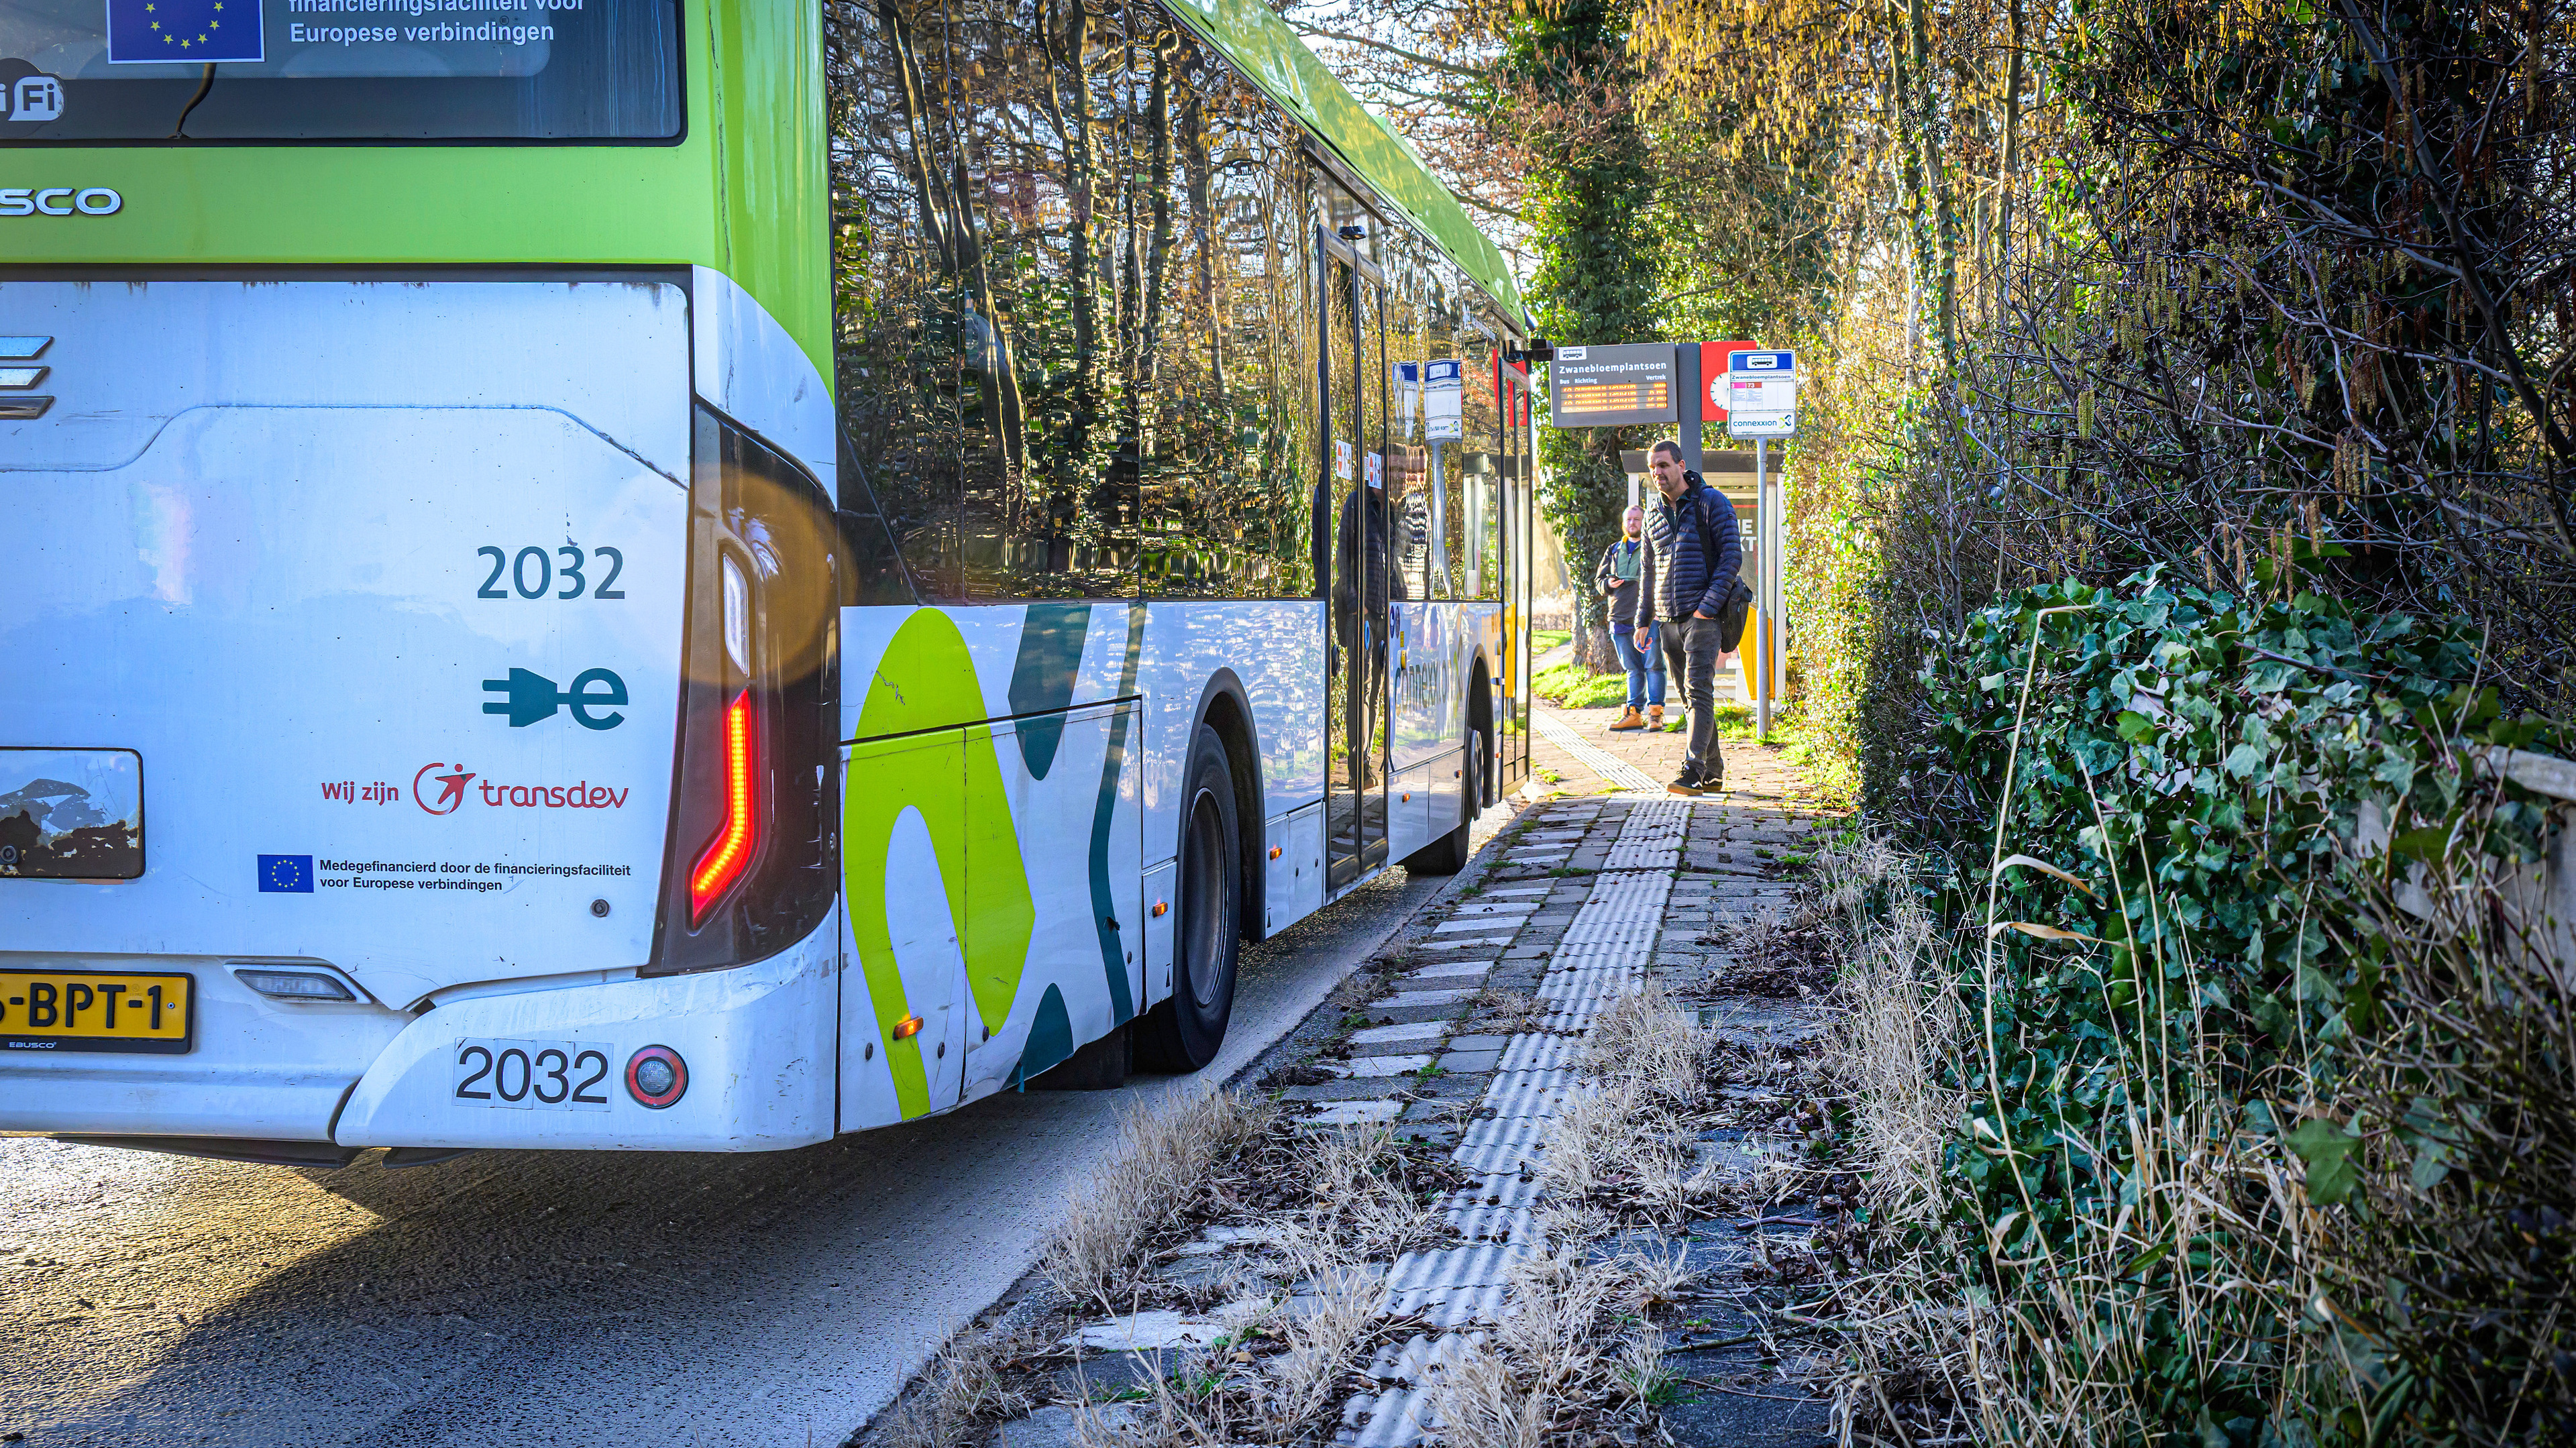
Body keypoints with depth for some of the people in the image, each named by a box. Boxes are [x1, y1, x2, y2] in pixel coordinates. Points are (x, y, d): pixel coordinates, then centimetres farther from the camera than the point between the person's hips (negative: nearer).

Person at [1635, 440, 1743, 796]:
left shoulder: (1711, 503, -4)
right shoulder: (1654, 514, 15)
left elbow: (1732, 557, -9)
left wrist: (1707, 607, -16)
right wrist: (1643, 620, 17)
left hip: (1704, 616, -6)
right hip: (1668, 620, 6)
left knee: (1698, 690, -15)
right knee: (1690, 696, 8)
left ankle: (1693, 770, -21)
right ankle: (1713, 771, 14)